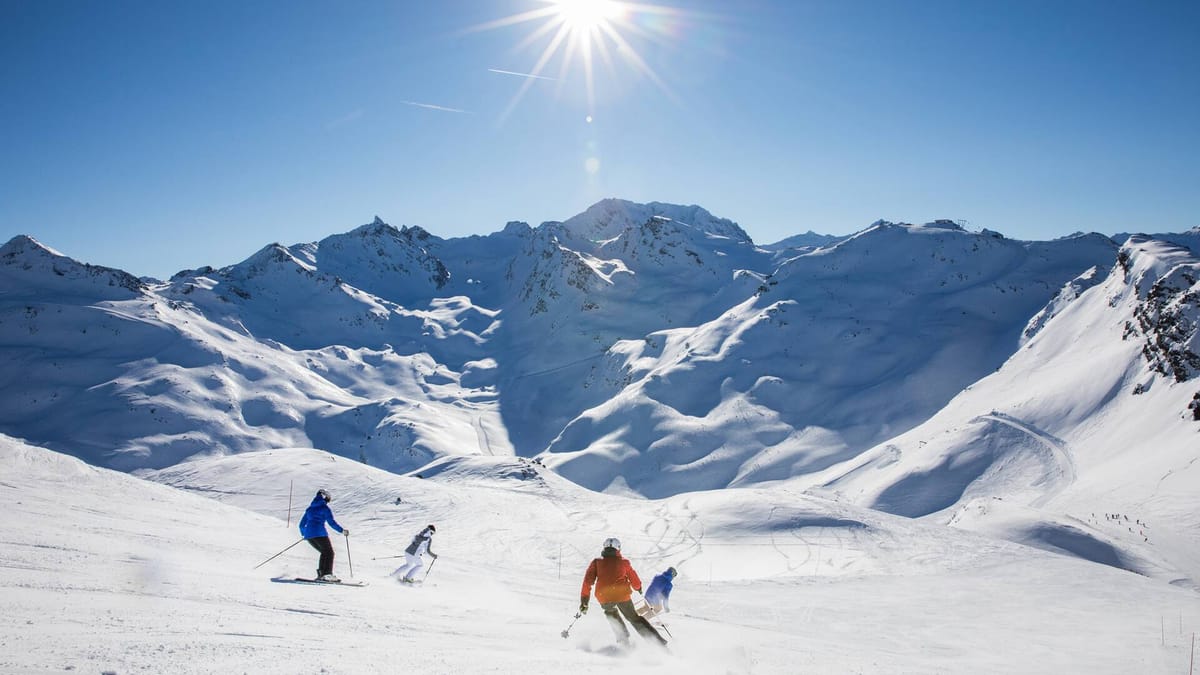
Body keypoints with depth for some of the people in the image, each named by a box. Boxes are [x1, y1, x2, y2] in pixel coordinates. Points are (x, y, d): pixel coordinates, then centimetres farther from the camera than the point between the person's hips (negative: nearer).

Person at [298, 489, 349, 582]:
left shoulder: (310, 508, 22)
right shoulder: (325, 508, 1)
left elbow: (302, 524, 26)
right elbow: (331, 522, -8)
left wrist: (303, 533, 43)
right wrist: (342, 530, -1)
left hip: (308, 535, 7)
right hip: (319, 533, -7)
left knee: (324, 552, 18)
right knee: (329, 552, -1)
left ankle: (321, 573, 8)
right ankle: (327, 574, -17)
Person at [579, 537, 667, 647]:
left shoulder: (597, 562, 16)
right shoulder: (624, 562, 18)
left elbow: (588, 581, 5)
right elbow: (635, 582, 26)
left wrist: (584, 600, 7)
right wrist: (638, 587, 48)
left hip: (604, 596, 0)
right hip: (622, 594, 0)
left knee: (611, 613, 32)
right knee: (634, 618, 16)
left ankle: (624, 639, 18)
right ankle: (659, 641, 7)